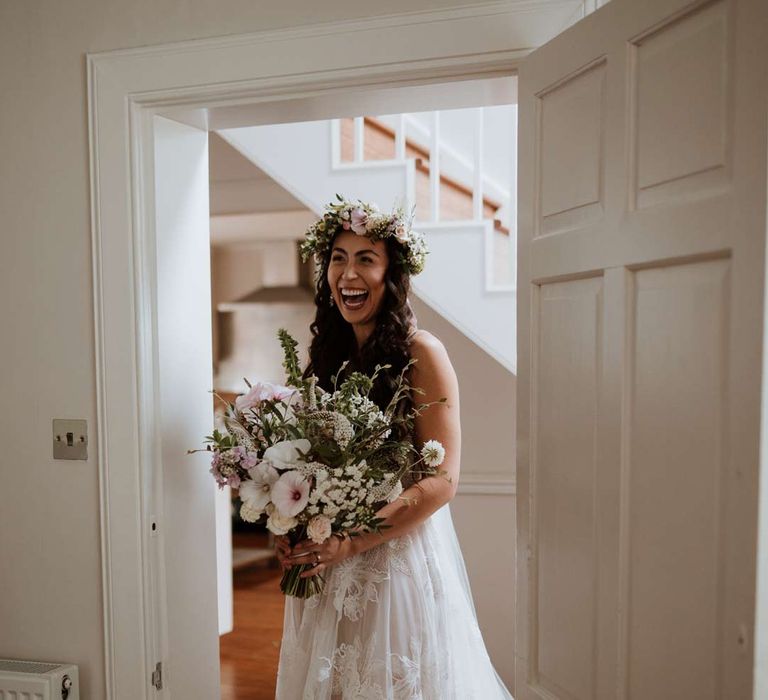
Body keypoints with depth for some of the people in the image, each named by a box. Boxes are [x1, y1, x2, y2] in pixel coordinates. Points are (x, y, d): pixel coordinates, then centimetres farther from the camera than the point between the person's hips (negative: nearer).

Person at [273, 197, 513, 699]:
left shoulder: (421, 353, -13)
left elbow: (442, 480, -16)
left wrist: (353, 543, -19)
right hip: (325, 563, 5)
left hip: (401, 552, -5)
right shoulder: (326, 353, 5)